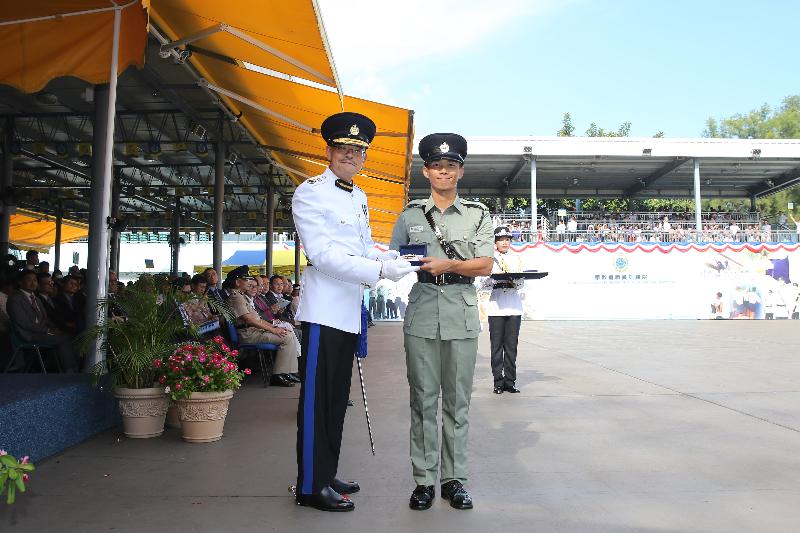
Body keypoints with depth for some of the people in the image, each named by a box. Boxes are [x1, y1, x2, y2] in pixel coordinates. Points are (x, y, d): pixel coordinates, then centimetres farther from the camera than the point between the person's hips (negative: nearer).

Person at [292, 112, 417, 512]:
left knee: (338, 397, 14)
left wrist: (387, 256, -2)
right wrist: (380, 270, -23)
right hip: (323, 309, -8)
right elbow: (322, 255, -18)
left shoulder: (359, 197, 17)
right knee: (316, 399, -2)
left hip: (351, 311, 8)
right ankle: (310, 486, 9)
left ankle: (327, 475, 26)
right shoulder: (309, 193, -9)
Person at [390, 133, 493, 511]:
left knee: (457, 402, 5)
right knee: (423, 400, 4)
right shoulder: (410, 215, 11)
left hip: (461, 317, 0)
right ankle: (424, 480, 12)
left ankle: (454, 478, 16)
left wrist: (446, 265, -13)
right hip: (421, 316, 1)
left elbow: (485, 266, 0)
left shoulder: (478, 215, 9)